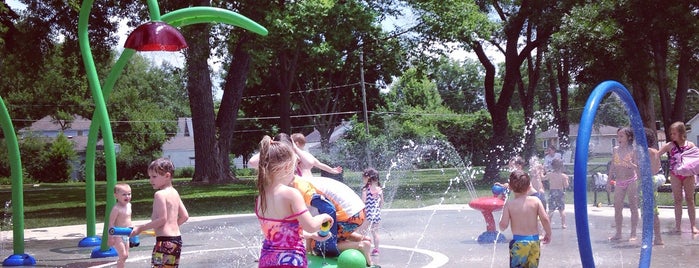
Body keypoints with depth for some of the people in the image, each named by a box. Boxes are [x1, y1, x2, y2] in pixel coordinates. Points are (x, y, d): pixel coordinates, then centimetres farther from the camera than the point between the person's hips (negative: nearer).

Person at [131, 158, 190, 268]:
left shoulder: (160, 194, -13)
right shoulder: (174, 193, 13)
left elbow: (162, 219, -19)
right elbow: (185, 216, 15)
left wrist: (141, 228, -13)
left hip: (165, 240, -10)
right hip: (177, 238, 10)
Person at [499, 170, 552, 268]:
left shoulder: (509, 204, -7)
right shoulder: (535, 201, -3)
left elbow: (503, 225, -10)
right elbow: (545, 219, -7)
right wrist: (548, 234, 8)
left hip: (518, 242, -3)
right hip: (535, 241, 3)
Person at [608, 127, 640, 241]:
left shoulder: (633, 150, -7)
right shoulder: (615, 150, 6)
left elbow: (637, 167, -8)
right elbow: (612, 166, 12)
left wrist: (630, 164, -27)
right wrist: (609, 179, 10)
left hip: (631, 180, -5)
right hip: (619, 181, 5)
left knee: (633, 207, 0)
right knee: (617, 207, 4)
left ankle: (633, 234, 3)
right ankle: (618, 233, 12)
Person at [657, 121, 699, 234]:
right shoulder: (669, 146, -1)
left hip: (688, 174, -1)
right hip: (675, 175, 1)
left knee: (690, 199, 3)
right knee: (677, 200, 6)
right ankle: (678, 225, 11)